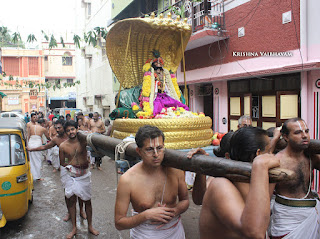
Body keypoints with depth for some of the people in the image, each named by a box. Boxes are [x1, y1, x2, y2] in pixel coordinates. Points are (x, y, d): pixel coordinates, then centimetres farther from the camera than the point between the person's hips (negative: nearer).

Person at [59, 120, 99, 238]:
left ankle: (90, 226, 25)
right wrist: (73, 164, -13)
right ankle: (74, 228, 23)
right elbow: (62, 163, 3)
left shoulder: (83, 141, -8)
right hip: (70, 176, 0)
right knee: (71, 200, 6)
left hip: (84, 175, 0)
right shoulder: (63, 146, -7)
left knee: (87, 201, 8)